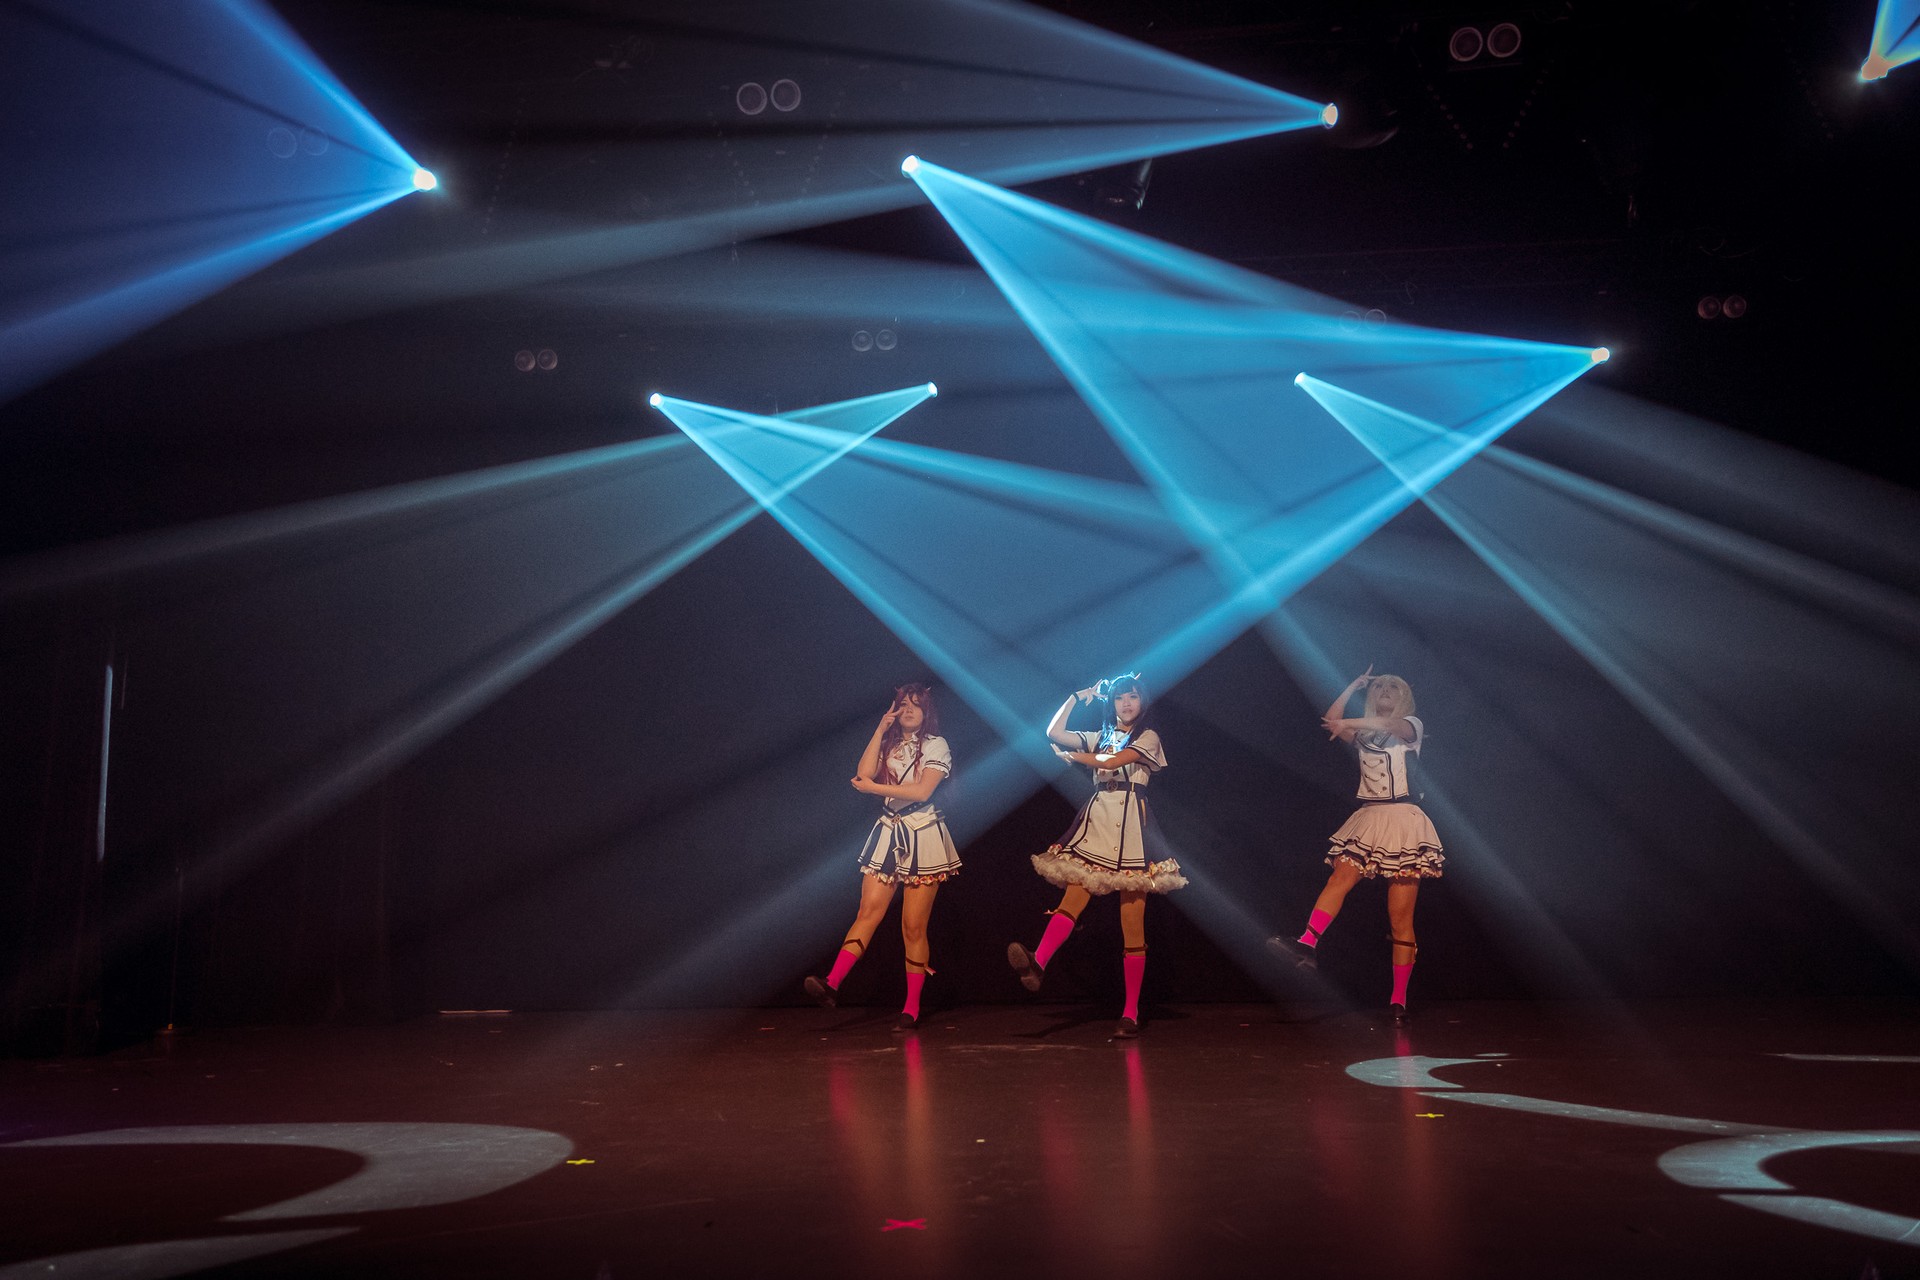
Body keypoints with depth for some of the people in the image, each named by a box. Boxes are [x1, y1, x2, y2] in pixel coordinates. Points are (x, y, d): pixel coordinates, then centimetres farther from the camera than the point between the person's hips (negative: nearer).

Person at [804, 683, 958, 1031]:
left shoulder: (935, 745, 1)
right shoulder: (888, 745, 16)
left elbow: (922, 790, -13)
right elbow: (864, 774, -2)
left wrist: (875, 788, -11)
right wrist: (880, 731, -2)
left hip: (922, 837, -4)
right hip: (888, 835, 4)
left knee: (913, 927, -3)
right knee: (868, 912, -9)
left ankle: (911, 1009, 3)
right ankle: (832, 984, -19)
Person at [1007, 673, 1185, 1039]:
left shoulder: (1148, 737, 8)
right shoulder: (1100, 737, 21)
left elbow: (1114, 760, -7)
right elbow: (1054, 733, 11)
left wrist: (1074, 756, 5)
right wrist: (1077, 698, 13)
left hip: (1130, 827, -4)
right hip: (1096, 822, 4)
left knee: (1132, 920, -6)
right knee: (1073, 896, -18)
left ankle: (1131, 1012, -6)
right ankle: (1038, 964, -39)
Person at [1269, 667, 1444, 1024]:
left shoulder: (1411, 725, 6)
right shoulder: (1363, 733, 20)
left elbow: (1390, 724, -17)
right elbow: (1331, 720, 4)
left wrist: (1347, 723, -27)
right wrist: (1356, 685, 13)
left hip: (1403, 822, -4)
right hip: (1368, 820, 4)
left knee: (1401, 918, -5)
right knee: (1340, 877, -23)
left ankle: (1399, 1001, -3)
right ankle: (1307, 945, -40)